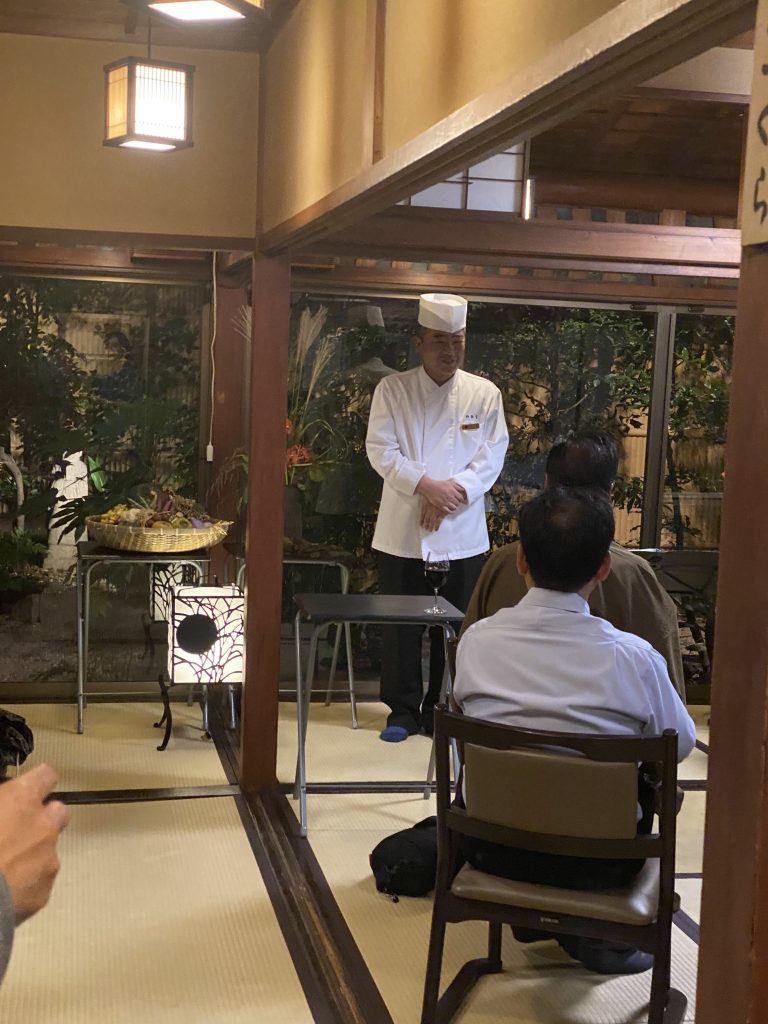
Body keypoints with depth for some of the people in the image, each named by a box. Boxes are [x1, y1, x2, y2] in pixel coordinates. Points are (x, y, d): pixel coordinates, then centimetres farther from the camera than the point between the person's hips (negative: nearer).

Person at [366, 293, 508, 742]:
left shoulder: (485, 394, 3)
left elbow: (491, 456, -1)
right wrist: (426, 485, -19)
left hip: (462, 533, 1)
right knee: (402, 624, 4)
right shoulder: (393, 389, 0)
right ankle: (404, 710, 17)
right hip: (402, 531, -1)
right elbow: (382, 450, -7)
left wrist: (452, 491, -16)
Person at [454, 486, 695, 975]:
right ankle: (595, 930, 25)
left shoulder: (477, 640, -13)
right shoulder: (635, 657, -19)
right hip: (597, 864, -2)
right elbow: (682, 743, -2)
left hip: (494, 850, 2)